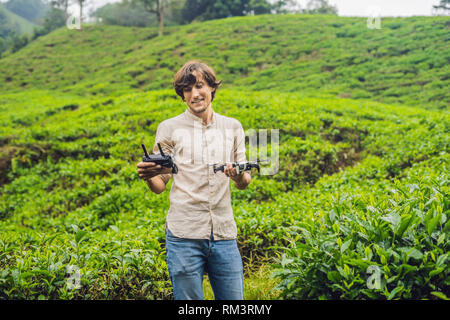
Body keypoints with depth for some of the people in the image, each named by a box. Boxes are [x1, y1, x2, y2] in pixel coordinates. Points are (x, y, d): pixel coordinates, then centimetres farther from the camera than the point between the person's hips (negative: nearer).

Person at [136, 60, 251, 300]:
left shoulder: (232, 127, 11)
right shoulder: (170, 128, 4)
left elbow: (244, 184, 12)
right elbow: (159, 186, 6)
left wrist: (240, 177, -12)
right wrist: (148, 176, -16)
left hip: (224, 235, 3)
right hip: (184, 235, -2)